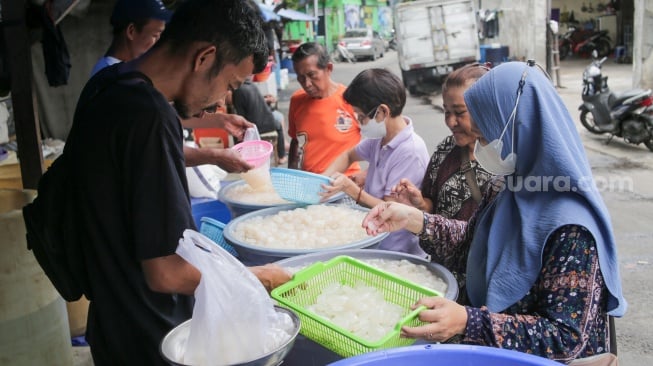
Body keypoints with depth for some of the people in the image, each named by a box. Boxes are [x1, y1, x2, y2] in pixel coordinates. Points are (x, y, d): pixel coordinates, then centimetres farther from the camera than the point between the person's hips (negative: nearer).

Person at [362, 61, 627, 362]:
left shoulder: (569, 227, -28)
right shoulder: (511, 185, -2)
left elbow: (566, 337, -26)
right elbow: (473, 243, 12)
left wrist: (468, 322, -36)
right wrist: (414, 220, -3)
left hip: (540, 358, -7)